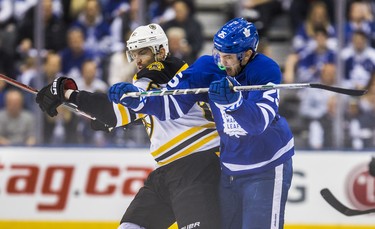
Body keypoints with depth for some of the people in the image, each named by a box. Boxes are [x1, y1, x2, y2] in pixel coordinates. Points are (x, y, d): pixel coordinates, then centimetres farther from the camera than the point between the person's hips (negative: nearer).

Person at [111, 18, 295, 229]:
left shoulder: (265, 71, -21)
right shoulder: (207, 68, -8)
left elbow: (259, 122, -33)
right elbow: (171, 105, -6)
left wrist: (233, 100, -50)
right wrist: (135, 97, -22)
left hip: (267, 167, -6)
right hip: (230, 168, 6)